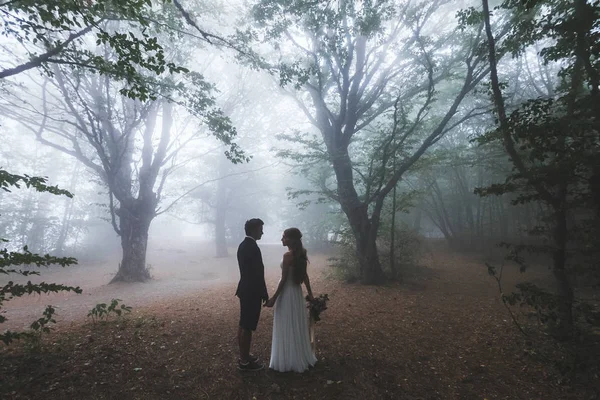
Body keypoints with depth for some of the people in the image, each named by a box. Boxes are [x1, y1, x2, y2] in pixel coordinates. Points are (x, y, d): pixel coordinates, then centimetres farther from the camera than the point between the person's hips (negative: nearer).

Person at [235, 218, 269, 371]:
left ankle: (243, 356, 32)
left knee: (243, 325, 18)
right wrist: (264, 294, -12)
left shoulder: (243, 245, 9)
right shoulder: (253, 247, -23)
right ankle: (245, 361, 16)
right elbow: (258, 274, -22)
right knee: (248, 327, 2)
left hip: (245, 290, 10)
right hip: (252, 292, -10)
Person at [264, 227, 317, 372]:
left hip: (287, 293, -8)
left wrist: (274, 298, -14)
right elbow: (305, 275, 9)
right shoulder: (301, 254, 3)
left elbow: (283, 279, -20)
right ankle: (301, 357, 33)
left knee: (287, 328, 6)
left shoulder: (288, 255, -21)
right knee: (297, 327, 19)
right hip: (297, 292, 8)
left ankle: (288, 361, 19)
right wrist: (310, 293, 15)